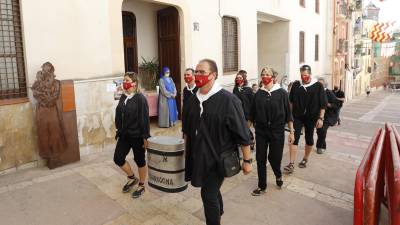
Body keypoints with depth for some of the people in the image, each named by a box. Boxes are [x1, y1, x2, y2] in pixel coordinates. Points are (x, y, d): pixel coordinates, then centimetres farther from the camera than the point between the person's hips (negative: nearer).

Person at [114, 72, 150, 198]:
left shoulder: (140, 98, -14)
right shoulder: (123, 97, 6)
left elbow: (145, 118, -16)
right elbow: (118, 116, 12)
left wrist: (145, 137, -16)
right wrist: (119, 132, 13)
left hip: (137, 135, -7)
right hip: (124, 135, 7)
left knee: (139, 160, 8)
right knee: (118, 159, 8)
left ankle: (141, 186, 28)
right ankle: (132, 178, 33)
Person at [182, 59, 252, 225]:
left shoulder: (228, 100, -17)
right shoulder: (192, 100, 2)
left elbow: (242, 133, -14)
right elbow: (187, 130, 14)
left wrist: (247, 160, -10)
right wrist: (187, 152, 18)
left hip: (218, 158, -6)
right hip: (198, 158, 6)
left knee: (208, 195, -3)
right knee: (213, 192, 21)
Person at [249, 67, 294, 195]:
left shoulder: (281, 93, -5)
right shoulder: (258, 94, 1)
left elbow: (288, 114, -3)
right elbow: (252, 114, 6)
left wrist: (292, 132, -4)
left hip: (277, 131, -2)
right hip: (261, 131, 2)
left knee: (274, 157, 6)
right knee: (260, 159, 5)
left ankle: (278, 175, 40)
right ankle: (262, 186, 22)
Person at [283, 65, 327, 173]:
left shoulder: (318, 86, -6)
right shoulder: (296, 85, 0)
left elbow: (323, 104, -4)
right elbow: (291, 101, 10)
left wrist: (321, 118, -9)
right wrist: (290, 114, 9)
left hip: (311, 117, 0)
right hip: (297, 117, 1)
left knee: (309, 139, 13)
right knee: (294, 138, -7)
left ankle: (305, 159, 33)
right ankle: (291, 164, -5)